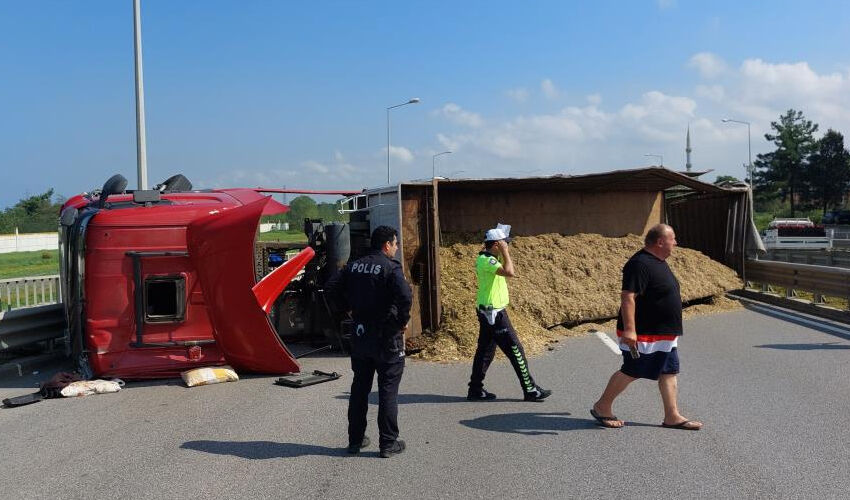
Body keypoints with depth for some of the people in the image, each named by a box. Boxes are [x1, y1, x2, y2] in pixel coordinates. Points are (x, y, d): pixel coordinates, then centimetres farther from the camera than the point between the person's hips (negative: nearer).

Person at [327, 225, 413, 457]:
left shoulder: (354, 266, 6)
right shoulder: (390, 267, -14)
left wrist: (348, 308, 13)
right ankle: (388, 443, 8)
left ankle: (355, 440, 23)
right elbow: (404, 296, -27)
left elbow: (333, 287, 8)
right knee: (388, 390, 4)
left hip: (359, 335, 6)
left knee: (359, 388, 16)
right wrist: (404, 320, -13)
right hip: (386, 336, -6)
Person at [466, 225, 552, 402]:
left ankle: (475, 389, 18)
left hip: (489, 312, 10)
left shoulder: (490, 258, 12)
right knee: (515, 349, -4)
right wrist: (505, 251, -22)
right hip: (493, 313, -10)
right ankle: (530, 389, 3)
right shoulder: (486, 260, -19)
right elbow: (509, 272, -33)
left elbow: (511, 271, 22)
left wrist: (504, 253, 12)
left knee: (485, 350, 13)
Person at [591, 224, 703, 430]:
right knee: (631, 372, -1)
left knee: (669, 372, 9)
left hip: (665, 335, 10)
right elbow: (627, 297, -27)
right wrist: (629, 329, -32)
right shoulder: (640, 264, -20)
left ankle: (672, 417, 14)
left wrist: (672, 331, 28)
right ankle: (602, 408, 14)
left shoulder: (659, 262, 13)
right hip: (643, 334, -10)